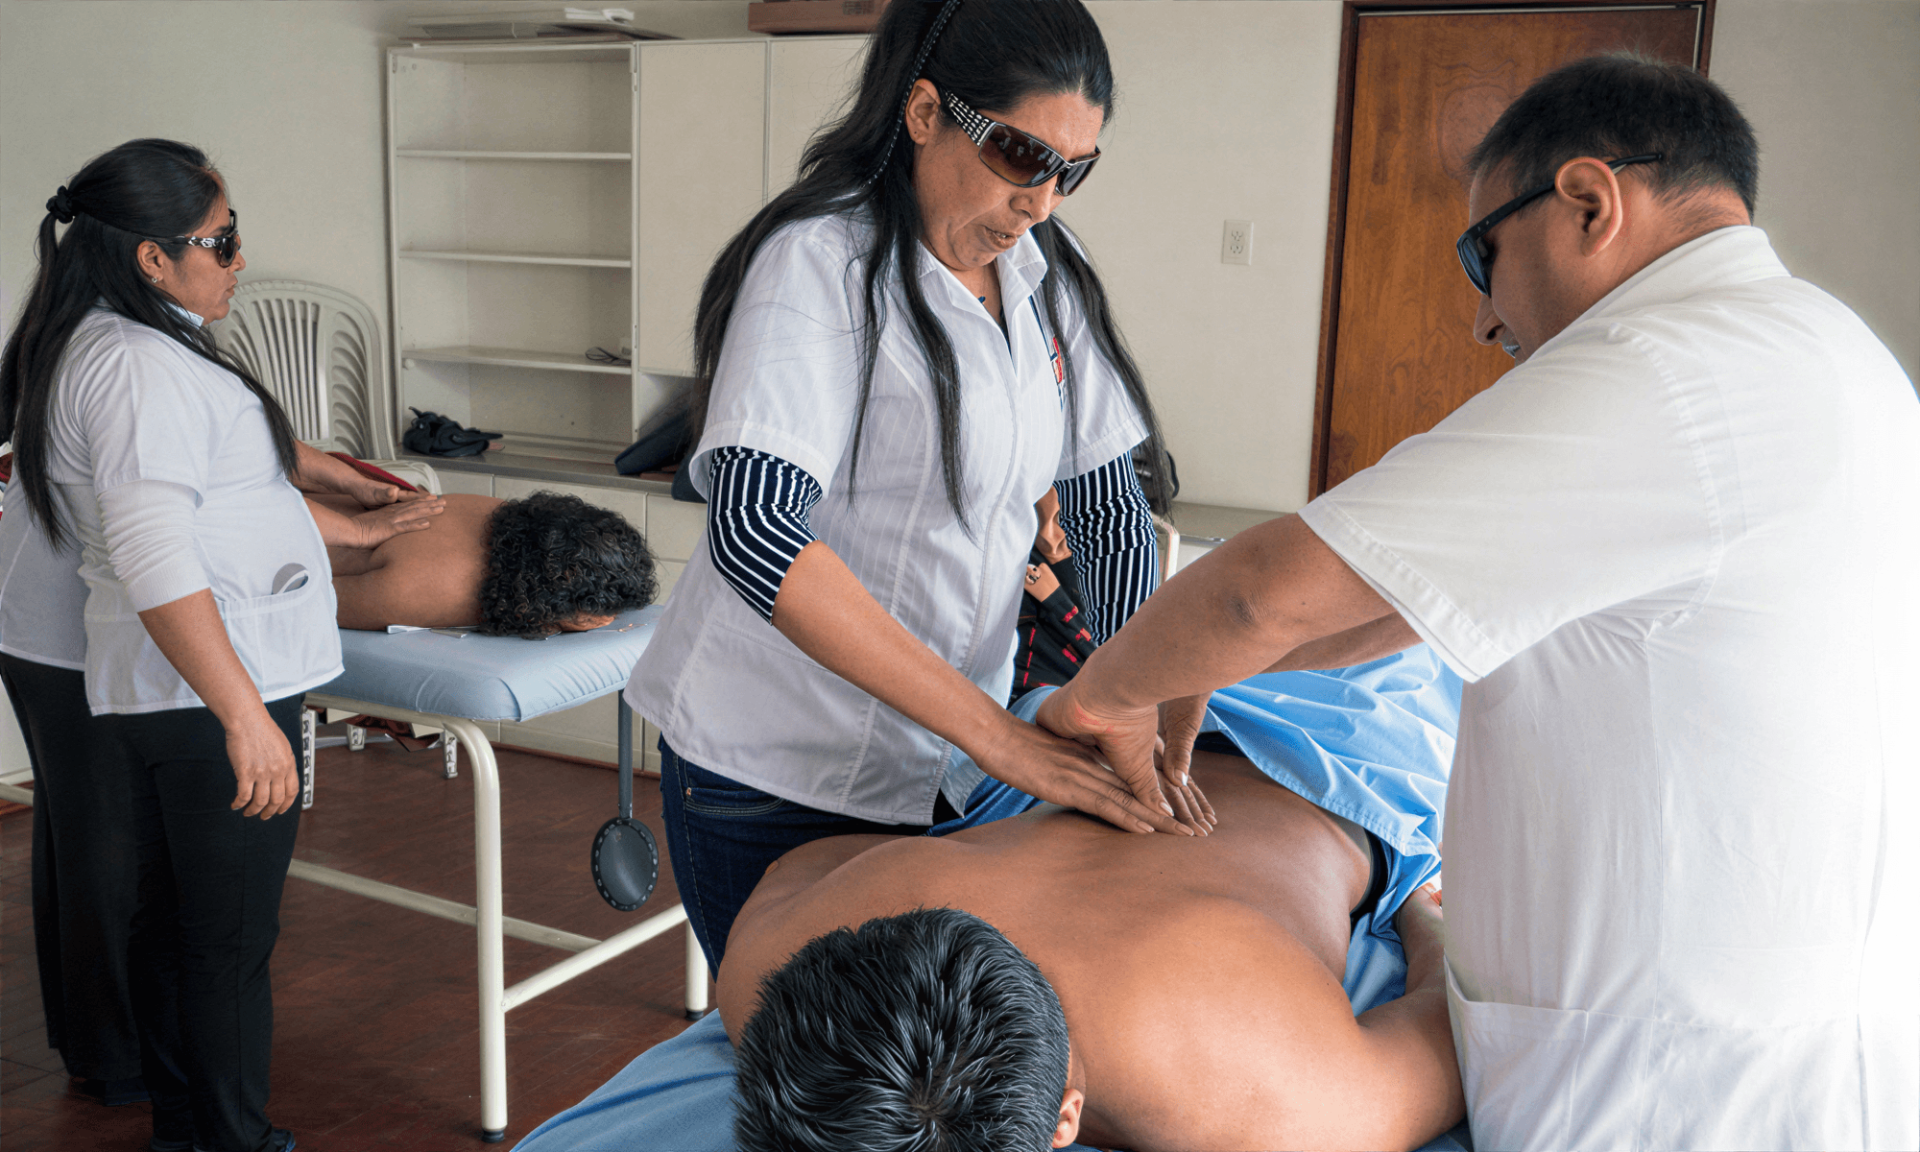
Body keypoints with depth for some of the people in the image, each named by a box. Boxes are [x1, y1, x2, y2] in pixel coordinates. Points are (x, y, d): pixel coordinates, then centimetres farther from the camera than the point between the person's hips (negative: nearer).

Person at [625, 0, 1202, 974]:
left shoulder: (1048, 275, 2)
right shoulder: (818, 261, -18)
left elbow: (1109, 503, 5)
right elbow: (753, 528, -32)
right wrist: (999, 736, -34)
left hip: (944, 768, 6)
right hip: (774, 781, -6)